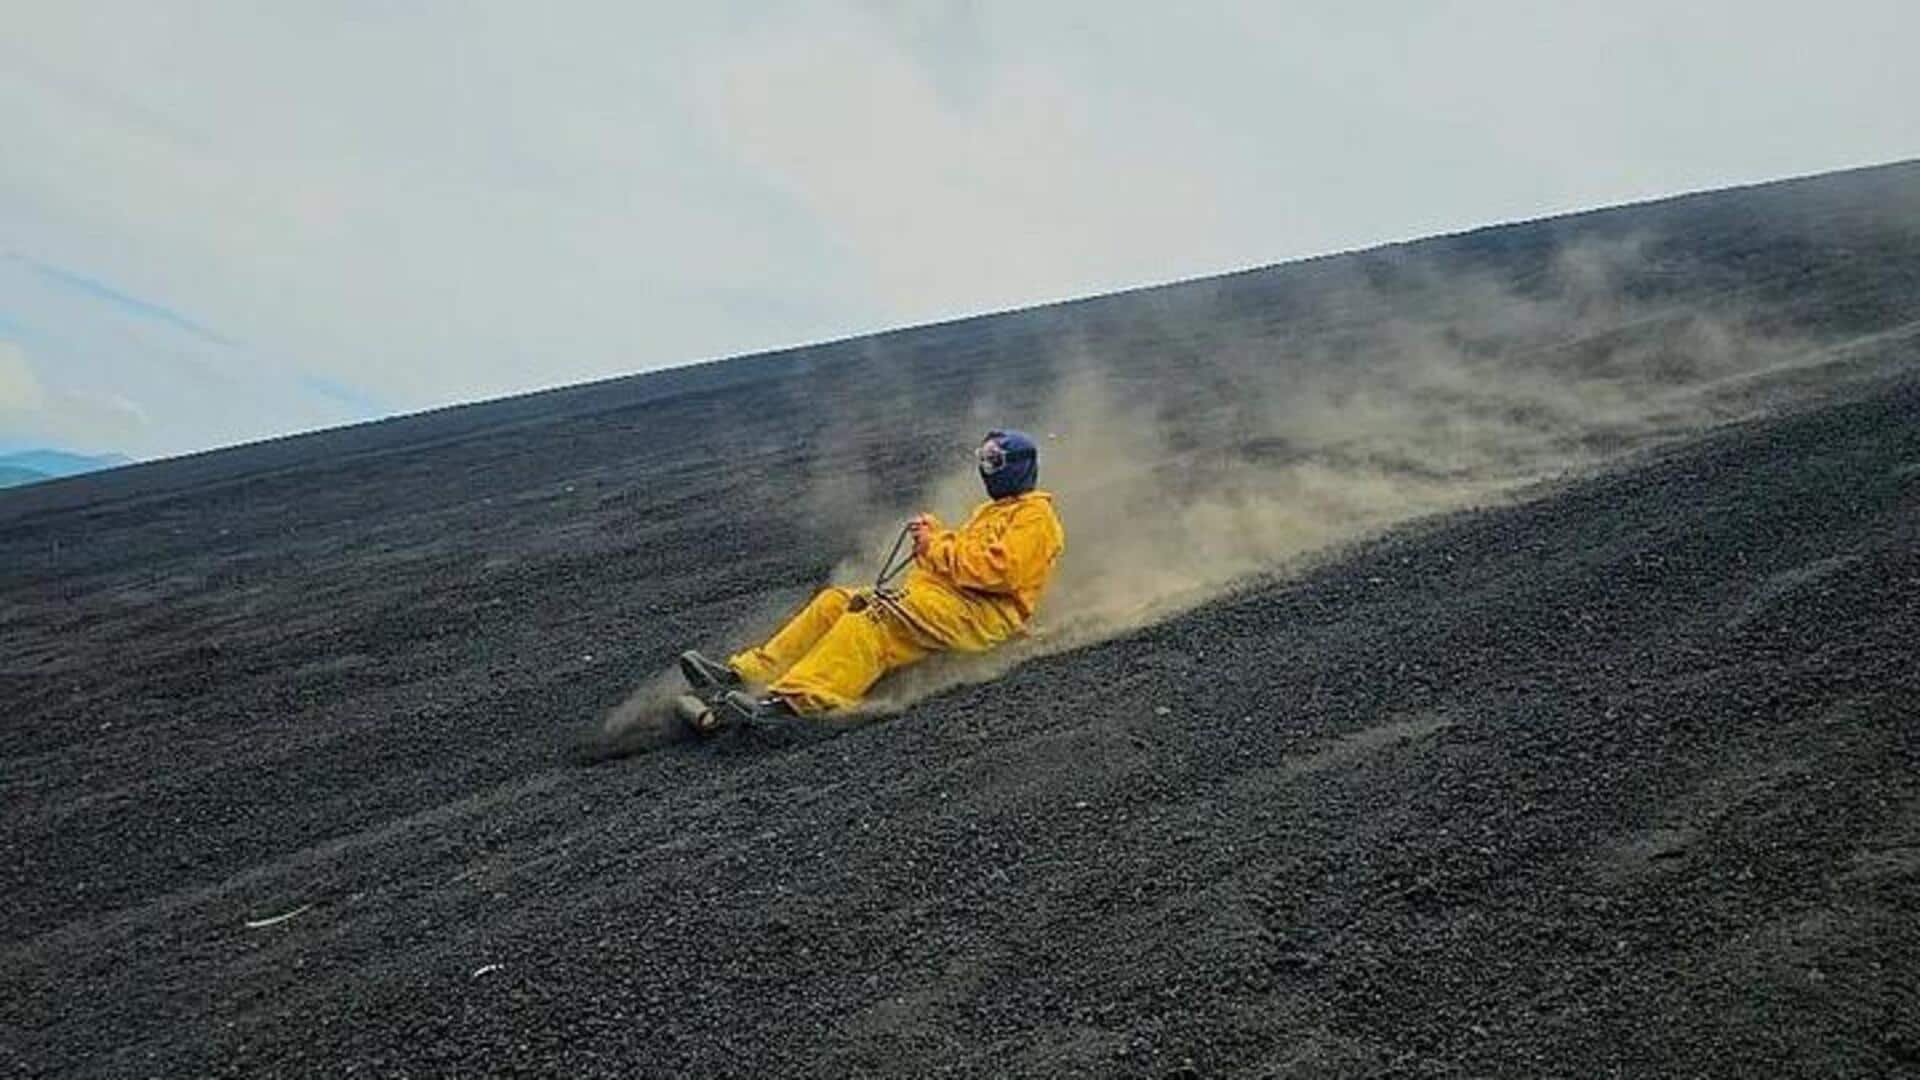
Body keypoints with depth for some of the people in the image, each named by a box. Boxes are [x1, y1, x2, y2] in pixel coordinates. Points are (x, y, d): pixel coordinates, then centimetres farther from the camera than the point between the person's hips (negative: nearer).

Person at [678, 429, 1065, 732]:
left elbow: (997, 570, -15)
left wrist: (936, 546, -8)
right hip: (938, 594, 9)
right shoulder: (990, 511, 34)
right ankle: (746, 673, -20)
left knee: (881, 616, -33)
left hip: (982, 612, -9)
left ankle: (792, 699, -51)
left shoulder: (1036, 517, 2)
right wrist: (933, 535, 5)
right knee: (837, 601, -7)